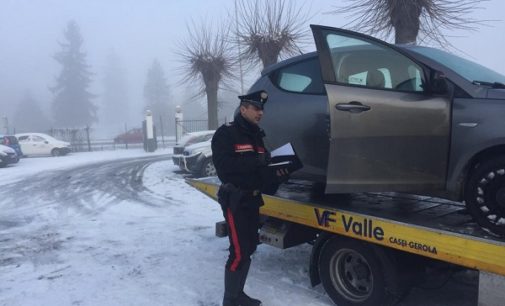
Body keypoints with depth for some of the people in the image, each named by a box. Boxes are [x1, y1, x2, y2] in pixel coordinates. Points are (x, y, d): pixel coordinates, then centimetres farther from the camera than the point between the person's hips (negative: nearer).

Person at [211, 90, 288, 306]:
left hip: (253, 198, 9)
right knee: (239, 252, -10)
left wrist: (276, 170, 1)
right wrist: (255, 161, -27)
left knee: (249, 247, 14)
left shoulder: (256, 135, 15)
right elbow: (223, 165, -23)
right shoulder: (225, 133, -10)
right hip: (235, 199, -8)